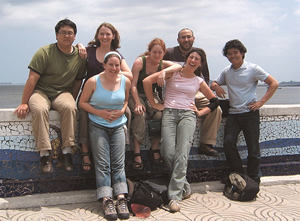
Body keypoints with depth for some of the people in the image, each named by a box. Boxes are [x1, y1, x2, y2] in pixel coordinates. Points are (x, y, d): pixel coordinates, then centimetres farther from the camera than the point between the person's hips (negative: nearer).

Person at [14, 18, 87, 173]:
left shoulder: (80, 56, 4)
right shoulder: (44, 52, -7)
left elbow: (78, 81, 11)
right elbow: (32, 79, -10)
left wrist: (71, 100, 0)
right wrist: (24, 103, -13)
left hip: (63, 92, 2)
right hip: (41, 91, -2)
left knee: (69, 107, -33)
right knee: (39, 109, -36)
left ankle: (67, 152, -25)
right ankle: (44, 154, -27)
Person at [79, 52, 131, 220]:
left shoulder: (126, 81, 1)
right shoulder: (93, 81, -7)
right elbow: (82, 102, 0)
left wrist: (122, 111, -3)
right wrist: (99, 112, -13)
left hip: (118, 125, 2)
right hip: (98, 125, -2)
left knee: (119, 163, -6)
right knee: (102, 163, -10)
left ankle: (121, 198, -9)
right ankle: (106, 200, -12)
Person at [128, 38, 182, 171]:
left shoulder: (163, 64, 0)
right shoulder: (139, 62, -9)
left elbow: (178, 66, -22)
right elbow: (133, 85, -12)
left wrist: (164, 71, -39)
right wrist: (137, 103, -24)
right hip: (136, 95, -3)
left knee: (161, 114, -26)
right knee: (140, 114, -33)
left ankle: (154, 149, -8)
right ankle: (137, 153, -28)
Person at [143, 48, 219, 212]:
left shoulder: (199, 82, 17)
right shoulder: (173, 73, 9)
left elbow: (214, 101, 25)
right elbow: (147, 81, 1)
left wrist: (200, 112, 11)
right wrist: (154, 104, 2)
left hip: (188, 114, 1)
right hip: (169, 113, -1)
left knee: (182, 154, -16)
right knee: (168, 154, -13)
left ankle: (175, 196, -16)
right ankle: (185, 187, 9)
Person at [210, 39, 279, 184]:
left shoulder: (253, 69, -3)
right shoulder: (226, 71, 12)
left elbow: (274, 84, -3)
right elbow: (214, 83, 22)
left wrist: (261, 102, -11)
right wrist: (216, 86, -3)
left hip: (250, 113, -4)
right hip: (233, 113, 4)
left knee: (253, 148, -1)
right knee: (228, 142, -12)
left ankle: (254, 181, 13)